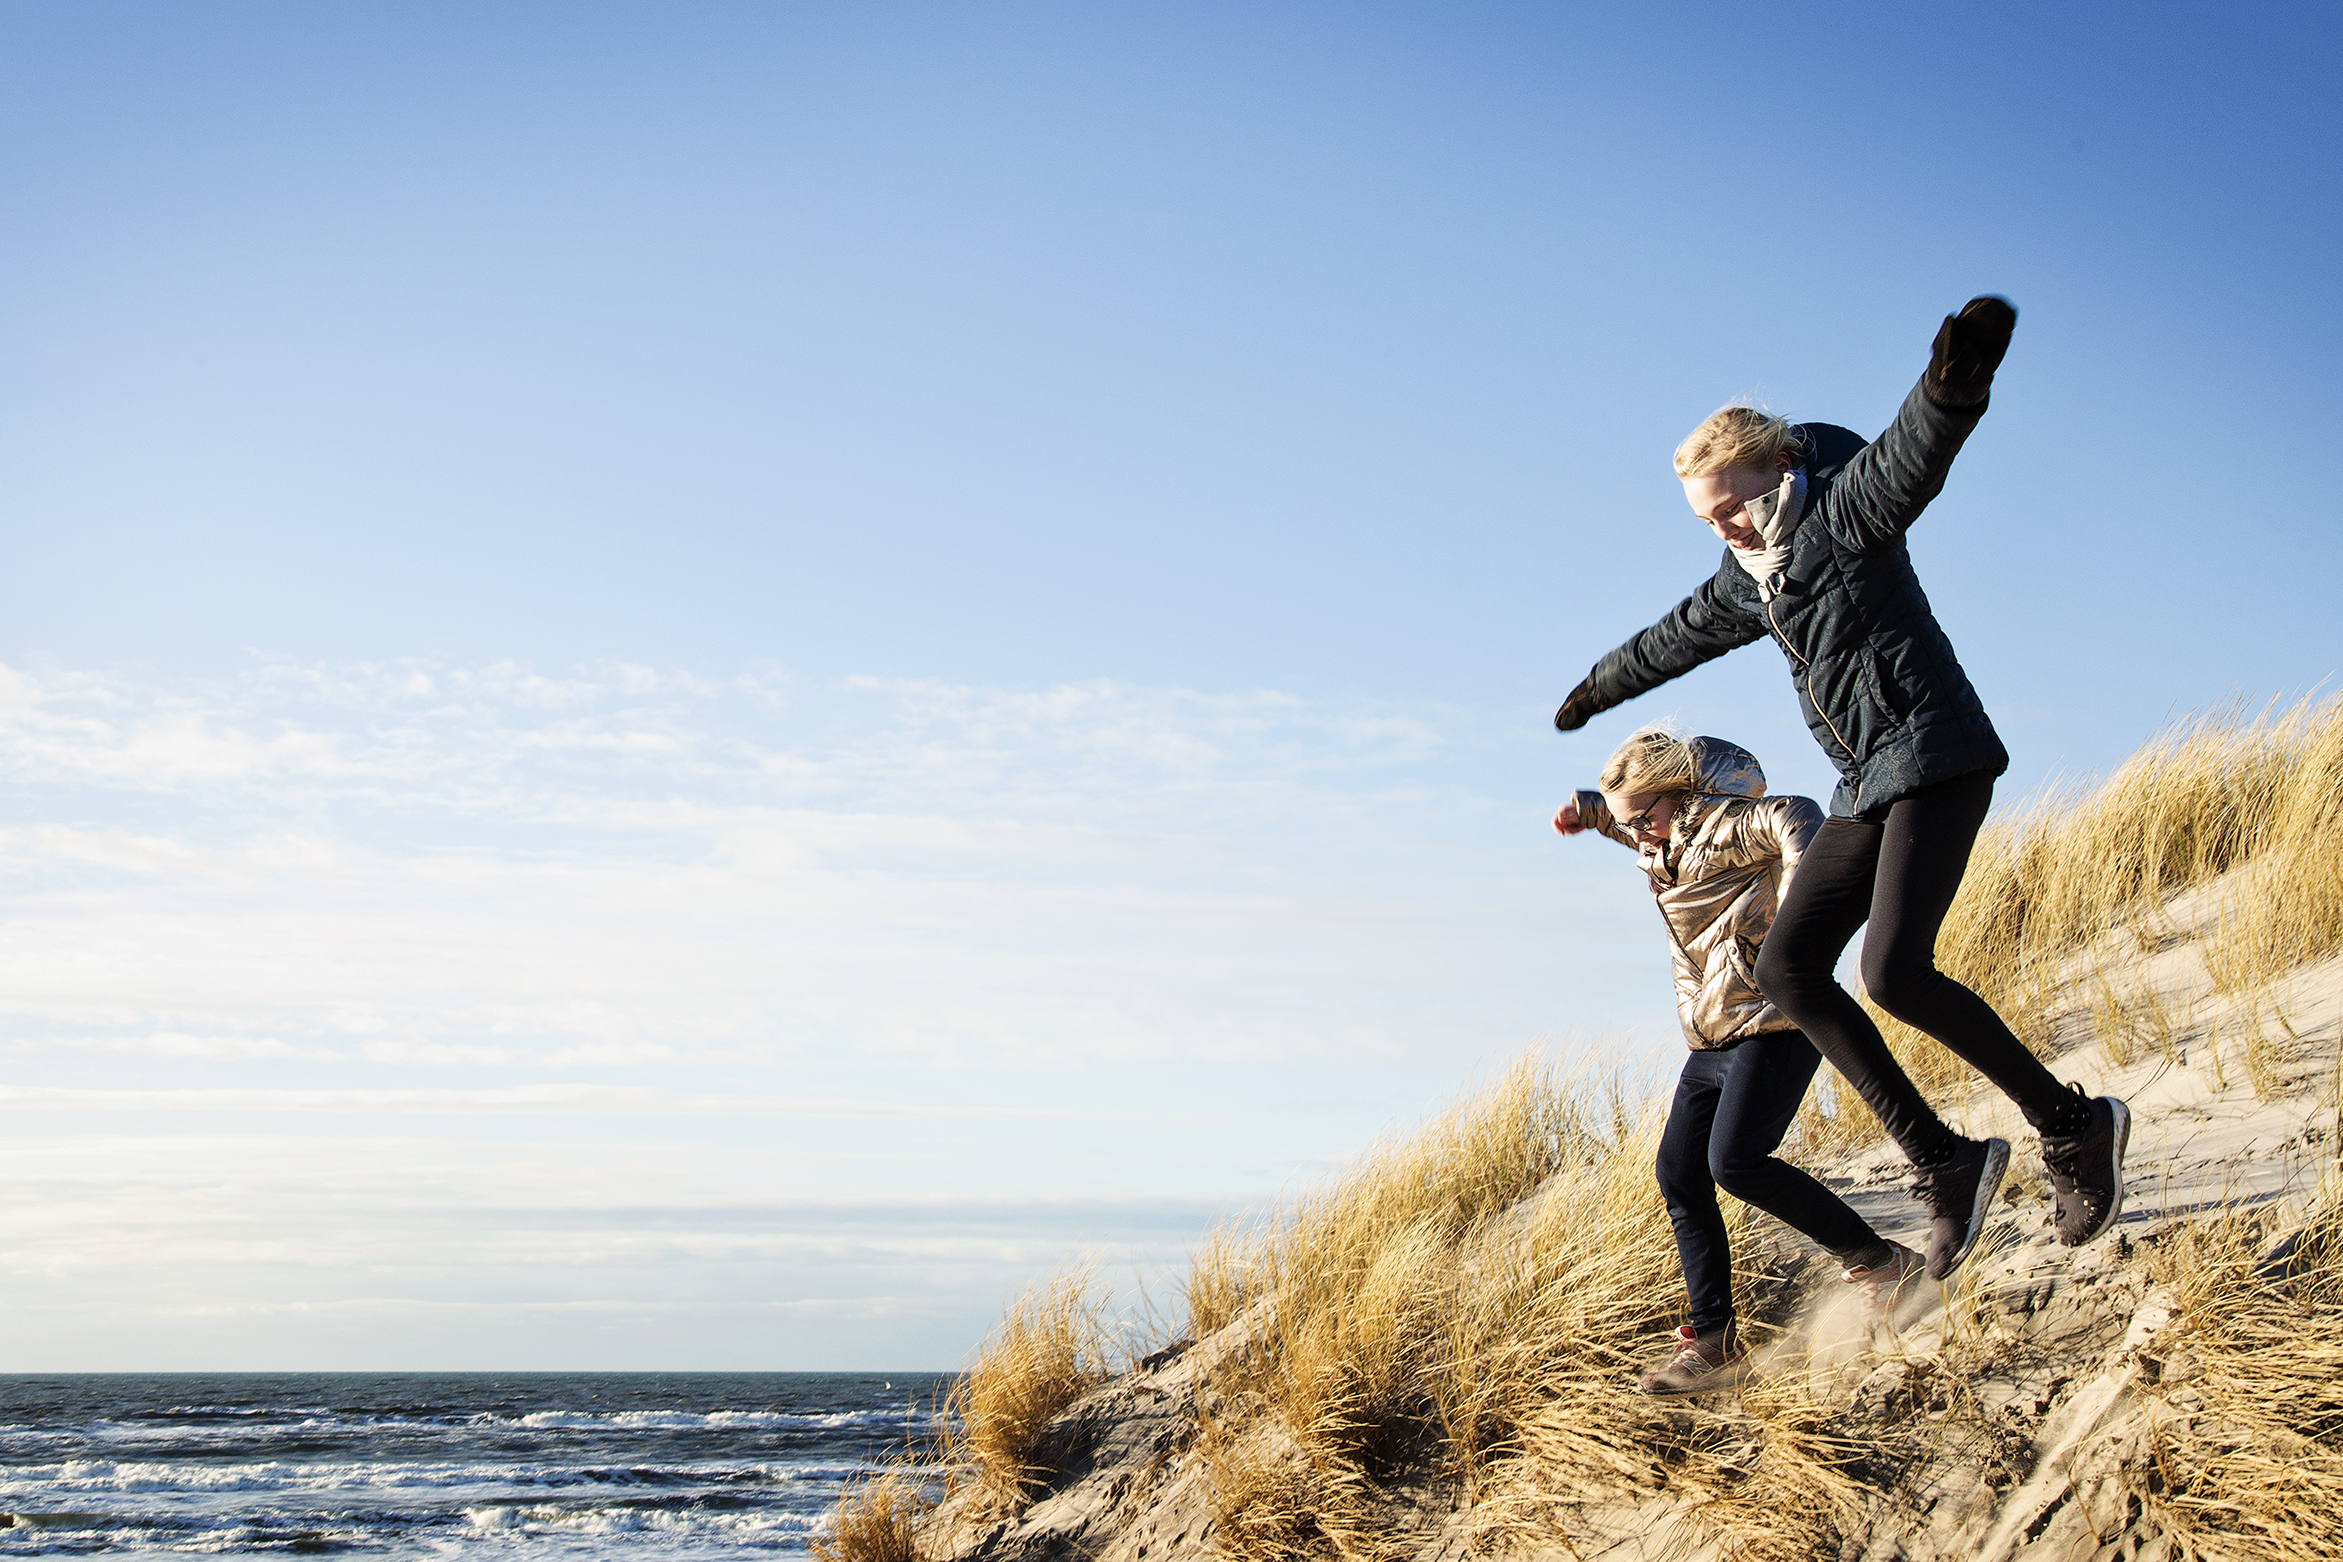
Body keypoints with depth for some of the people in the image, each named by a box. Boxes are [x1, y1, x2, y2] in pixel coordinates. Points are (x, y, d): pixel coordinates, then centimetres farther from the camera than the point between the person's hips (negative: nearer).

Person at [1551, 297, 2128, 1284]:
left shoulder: (1845, 509, -8)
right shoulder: (1747, 580, 16)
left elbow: (1910, 455, -31)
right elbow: (1677, 637, 36)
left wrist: (1954, 382, -54)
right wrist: (1599, 689, 53)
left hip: (1937, 758, -9)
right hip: (1868, 790, 9)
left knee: (1894, 972, -22)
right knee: (1788, 967, -4)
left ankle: (2072, 1125, -6)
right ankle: (1943, 1162, -6)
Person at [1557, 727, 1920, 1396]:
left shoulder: (1723, 825, -11)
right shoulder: (1666, 844, 17)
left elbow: (1794, 817, -30)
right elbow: (1623, 814, 39)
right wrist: (1588, 809, 16)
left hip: (1772, 1024, -10)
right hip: (1713, 1042, 10)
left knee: (1735, 1161, -23)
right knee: (1679, 1174, 3)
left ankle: (1881, 1263, -12)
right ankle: (1712, 1341, 7)